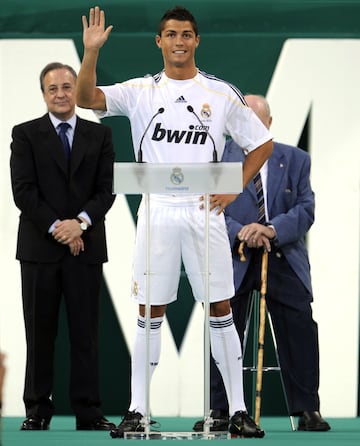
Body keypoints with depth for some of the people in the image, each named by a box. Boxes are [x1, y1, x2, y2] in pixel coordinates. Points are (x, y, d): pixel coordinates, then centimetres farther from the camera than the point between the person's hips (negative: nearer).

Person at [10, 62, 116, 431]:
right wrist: (55, 228, -13)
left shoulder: (100, 135, 10)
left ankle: (88, 411, 3)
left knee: (85, 333, 1)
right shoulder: (26, 135, 4)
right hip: (39, 247, -1)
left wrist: (80, 222, -13)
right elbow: (23, 190, -4)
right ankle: (37, 410, 6)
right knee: (40, 333, 2)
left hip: (86, 246, 1)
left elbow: (106, 189, 3)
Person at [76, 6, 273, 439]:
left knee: (220, 310, 2)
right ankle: (137, 410, 7)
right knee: (150, 313, 3)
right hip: (156, 212, 0)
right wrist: (91, 51, -23)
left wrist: (232, 189, 2)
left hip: (205, 211, 0)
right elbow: (86, 98, -9)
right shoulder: (140, 91, 5)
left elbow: (261, 143, 11)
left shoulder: (222, 94, 4)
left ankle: (238, 410, 5)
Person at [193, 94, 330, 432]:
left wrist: (272, 229, -20)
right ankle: (219, 412, 7)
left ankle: (307, 411, 4)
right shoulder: (217, 157, 3)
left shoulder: (296, 160, 7)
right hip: (233, 261, -1)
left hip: (285, 260, 1)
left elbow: (305, 210, -2)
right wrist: (240, 232, -21)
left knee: (299, 333, -3)